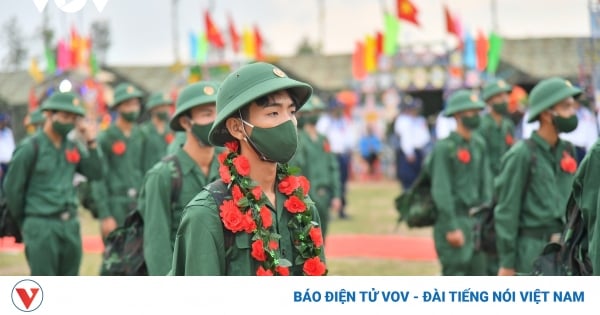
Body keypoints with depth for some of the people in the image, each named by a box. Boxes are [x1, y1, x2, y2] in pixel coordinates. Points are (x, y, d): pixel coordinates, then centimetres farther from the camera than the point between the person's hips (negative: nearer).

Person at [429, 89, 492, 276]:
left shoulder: (479, 145, 11)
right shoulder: (444, 148, -11)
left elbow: (485, 183, 14)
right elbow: (441, 190, -14)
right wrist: (452, 228, -17)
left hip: (475, 220, 7)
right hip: (453, 220, -7)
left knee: (478, 271, 8)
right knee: (454, 275, -6)